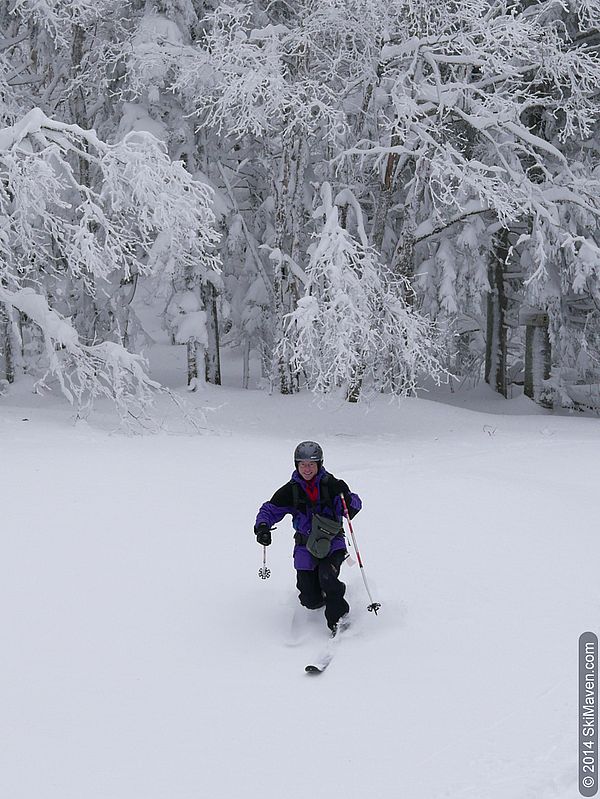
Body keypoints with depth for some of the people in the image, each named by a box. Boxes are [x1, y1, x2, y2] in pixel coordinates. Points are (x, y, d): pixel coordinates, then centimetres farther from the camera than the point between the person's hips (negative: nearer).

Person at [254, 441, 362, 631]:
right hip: (306, 545, 2)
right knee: (311, 601, -4)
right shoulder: (290, 490, -1)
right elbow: (270, 509, 2)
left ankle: (337, 615, -6)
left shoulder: (331, 485, -7)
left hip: (332, 543, -2)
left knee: (326, 576, -30)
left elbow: (354, 505, -10)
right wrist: (262, 526, -18)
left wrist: (346, 498, -33)